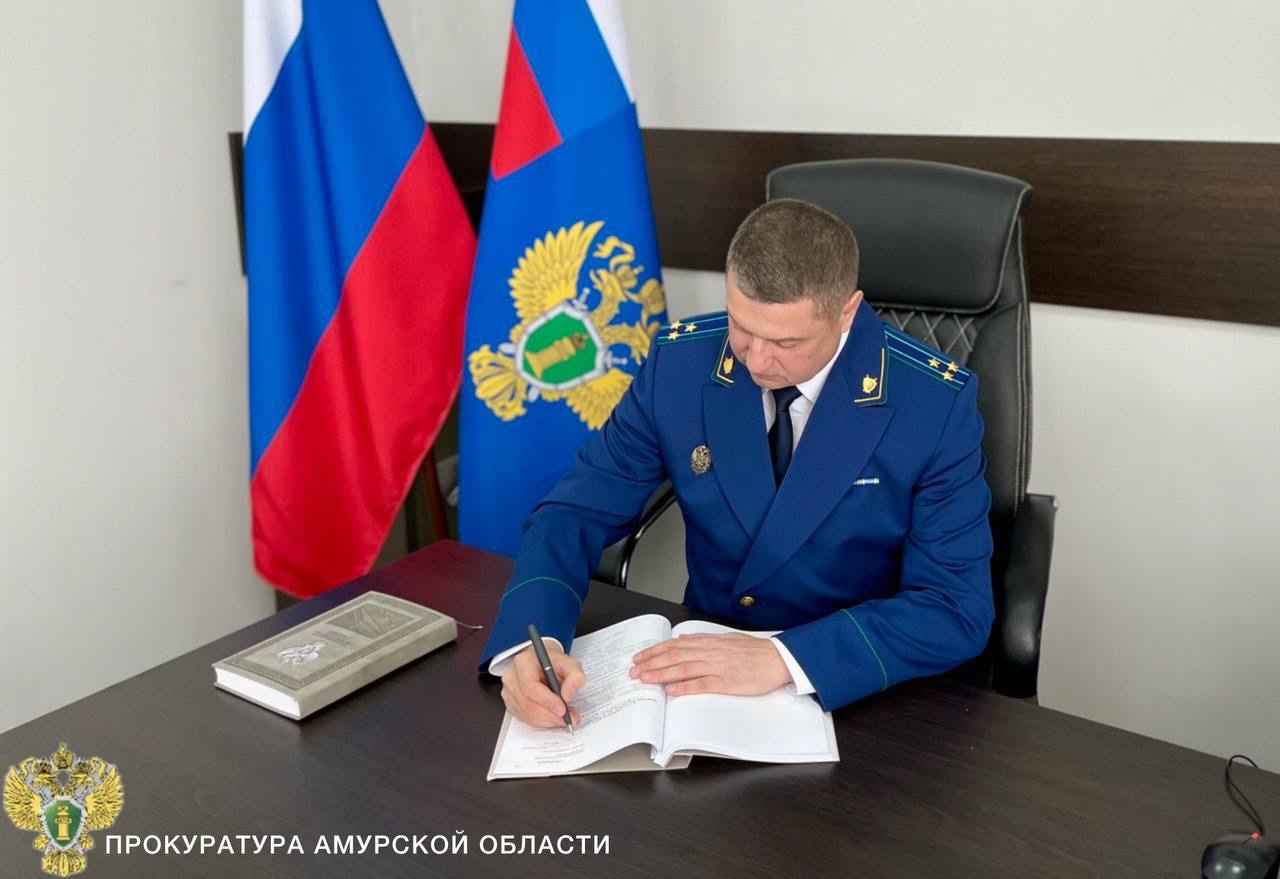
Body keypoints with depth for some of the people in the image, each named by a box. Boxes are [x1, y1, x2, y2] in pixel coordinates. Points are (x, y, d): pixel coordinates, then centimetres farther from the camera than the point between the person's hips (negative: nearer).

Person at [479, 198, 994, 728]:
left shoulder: (936, 402, -17)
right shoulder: (681, 361, -10)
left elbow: (956, 609, -18)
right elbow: (577, 513, -6)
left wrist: (782, 658, -30)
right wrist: (528, 642, -25)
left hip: (862, 696, -2)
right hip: (705, 669, 2)